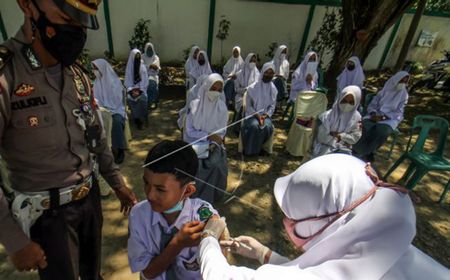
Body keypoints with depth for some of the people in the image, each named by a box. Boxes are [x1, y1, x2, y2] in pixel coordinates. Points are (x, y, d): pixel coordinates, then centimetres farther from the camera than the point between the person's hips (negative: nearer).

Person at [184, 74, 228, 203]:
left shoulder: (222, 108, -1)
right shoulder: (194, 105, -7)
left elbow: (221, 132, 0)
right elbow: (190, 131, -8)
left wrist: (214, 143, -19)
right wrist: (209, 136, -18)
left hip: (213, 144, 2)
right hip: (194, 142, -1)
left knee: (216, 163, -26)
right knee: (196, 164, -27)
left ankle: (210, 196, -2)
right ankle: (196, 197, -4)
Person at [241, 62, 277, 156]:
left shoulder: (273, 89, 4)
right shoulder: (252, 87, -6)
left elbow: (272, 106, 6)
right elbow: (248, 106, -4)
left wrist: (265, 115, -12)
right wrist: (257, 115, -17)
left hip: (265, 115, 3)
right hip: (252, 114, -2)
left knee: (268, 127, -30)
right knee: (254, 126, -34)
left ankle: (257, 147, -7)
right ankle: (249, 149, -11)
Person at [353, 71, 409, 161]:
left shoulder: (404, 95, 6)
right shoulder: (384, 90, 9)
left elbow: (398, 113, -1)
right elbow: (372, 105, 8)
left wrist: (383, 117, -17)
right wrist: (373, 114, -14)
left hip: (390, 119, -1)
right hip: (376, 115, 1)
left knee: (382, 131, -36)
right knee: (365, 125, -34)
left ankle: (364, 152, -19)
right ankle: (367, 151, -17)